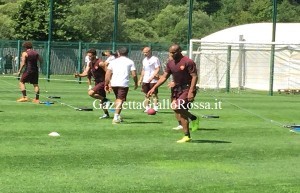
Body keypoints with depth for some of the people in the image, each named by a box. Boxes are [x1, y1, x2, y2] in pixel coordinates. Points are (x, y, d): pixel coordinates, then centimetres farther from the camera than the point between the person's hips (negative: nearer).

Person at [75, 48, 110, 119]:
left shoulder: (100, 63, -19)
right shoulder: (90, 64, 6)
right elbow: (85, 73, 2)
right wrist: (79, 75, -18)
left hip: (102, 82, -9)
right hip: (97, 82, 9)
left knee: (90, 93, -22)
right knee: (101, 99, 16)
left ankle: (105, 99, -8)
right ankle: (106, 114, 28)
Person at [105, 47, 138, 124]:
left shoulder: (113, 61, 15)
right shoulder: (130, 62, 8)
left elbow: (107, 74, 8)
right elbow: (134, 75, 0)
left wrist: (107, 84, 13)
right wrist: (136, 83, 14)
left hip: (114, 83, 4)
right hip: (124, 83, -4)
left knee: (117, 99, 22)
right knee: (120, 100, -5)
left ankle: (118, 116, 21)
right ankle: (116, 118, -17)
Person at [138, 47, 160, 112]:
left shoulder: (155, 59, -7)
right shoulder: (144, 60, 17)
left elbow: (157, 69, -12)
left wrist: (152, 77, -21)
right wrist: (140, 79, 18)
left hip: (153, 80, -7)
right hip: (145, 80, 7)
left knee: (154, 94, -5)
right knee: (146, 95, 7)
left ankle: (155, 107, -3)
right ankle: (147, 108, 11)